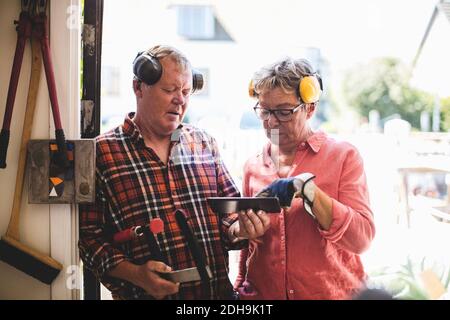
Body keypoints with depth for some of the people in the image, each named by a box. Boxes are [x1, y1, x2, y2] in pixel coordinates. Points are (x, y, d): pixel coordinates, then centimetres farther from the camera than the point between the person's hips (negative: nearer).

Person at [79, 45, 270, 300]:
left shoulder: (204, 143, 8)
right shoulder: (101, 153, -7)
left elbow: (230, 207, 13)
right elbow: (89, 236, -10)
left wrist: (239, 229, -8)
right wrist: (134, 274, -21)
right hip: (145, 295, -4)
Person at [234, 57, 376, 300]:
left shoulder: (343, 156, -6)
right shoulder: (253, 166, 5)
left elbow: (361, 238, -16)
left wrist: (307, 189, -23)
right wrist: (241, 286, 5)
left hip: (331, 292, -3)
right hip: (262, 293, 3)